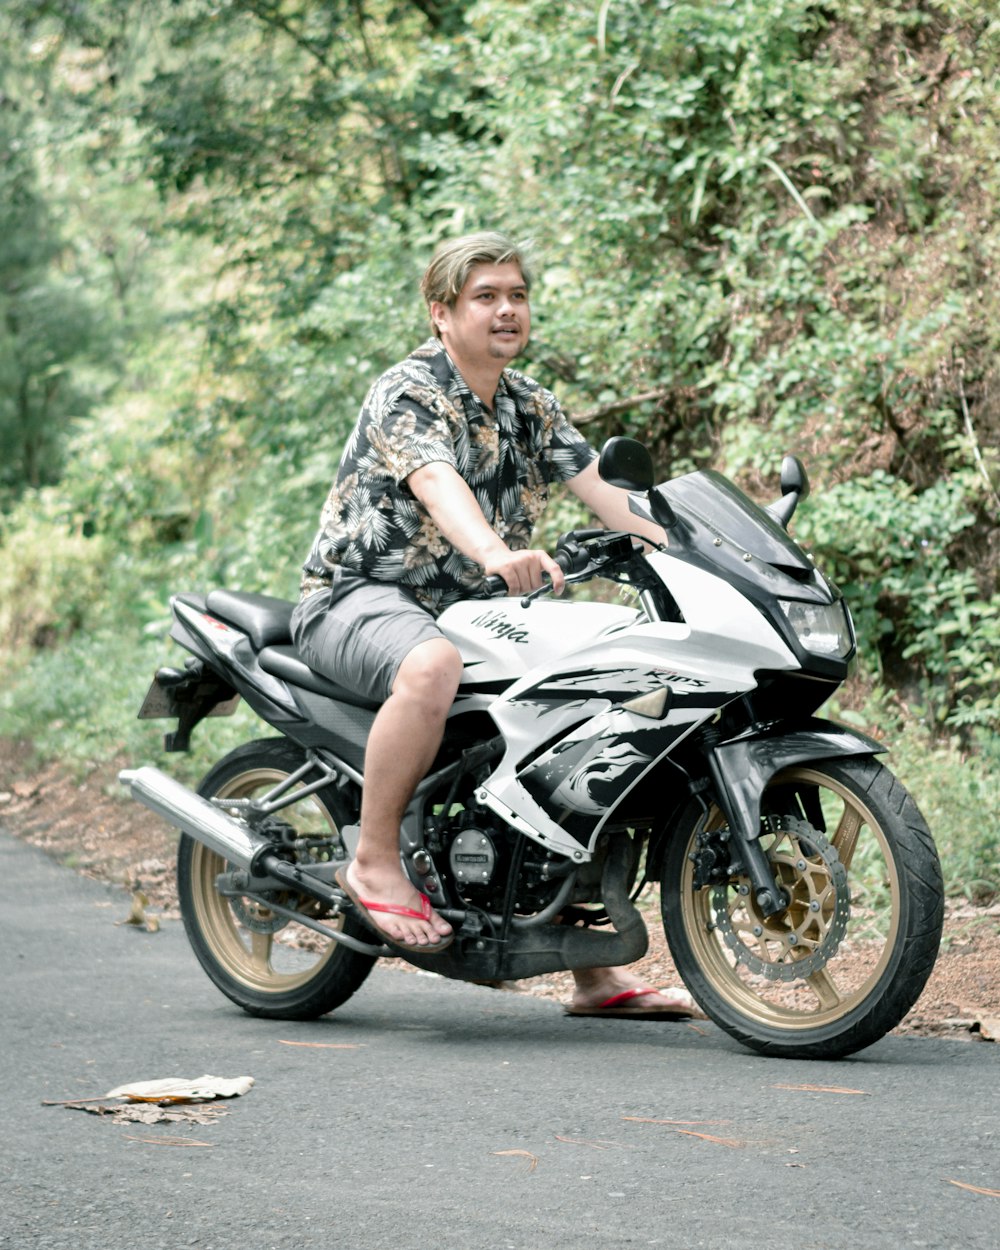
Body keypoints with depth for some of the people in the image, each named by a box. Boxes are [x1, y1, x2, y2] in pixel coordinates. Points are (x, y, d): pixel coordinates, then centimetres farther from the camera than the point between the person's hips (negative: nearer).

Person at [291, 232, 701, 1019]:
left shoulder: (531, 407, 14)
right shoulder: (409, 393, -12)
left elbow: (603, 488, 3)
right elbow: (435, 483, -32)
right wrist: (495, 553, -53)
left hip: (467, 610, 8)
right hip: (359, 596, -8)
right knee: (433, 667, -41)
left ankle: (596, 973, 4)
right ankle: (375, 860, -24)